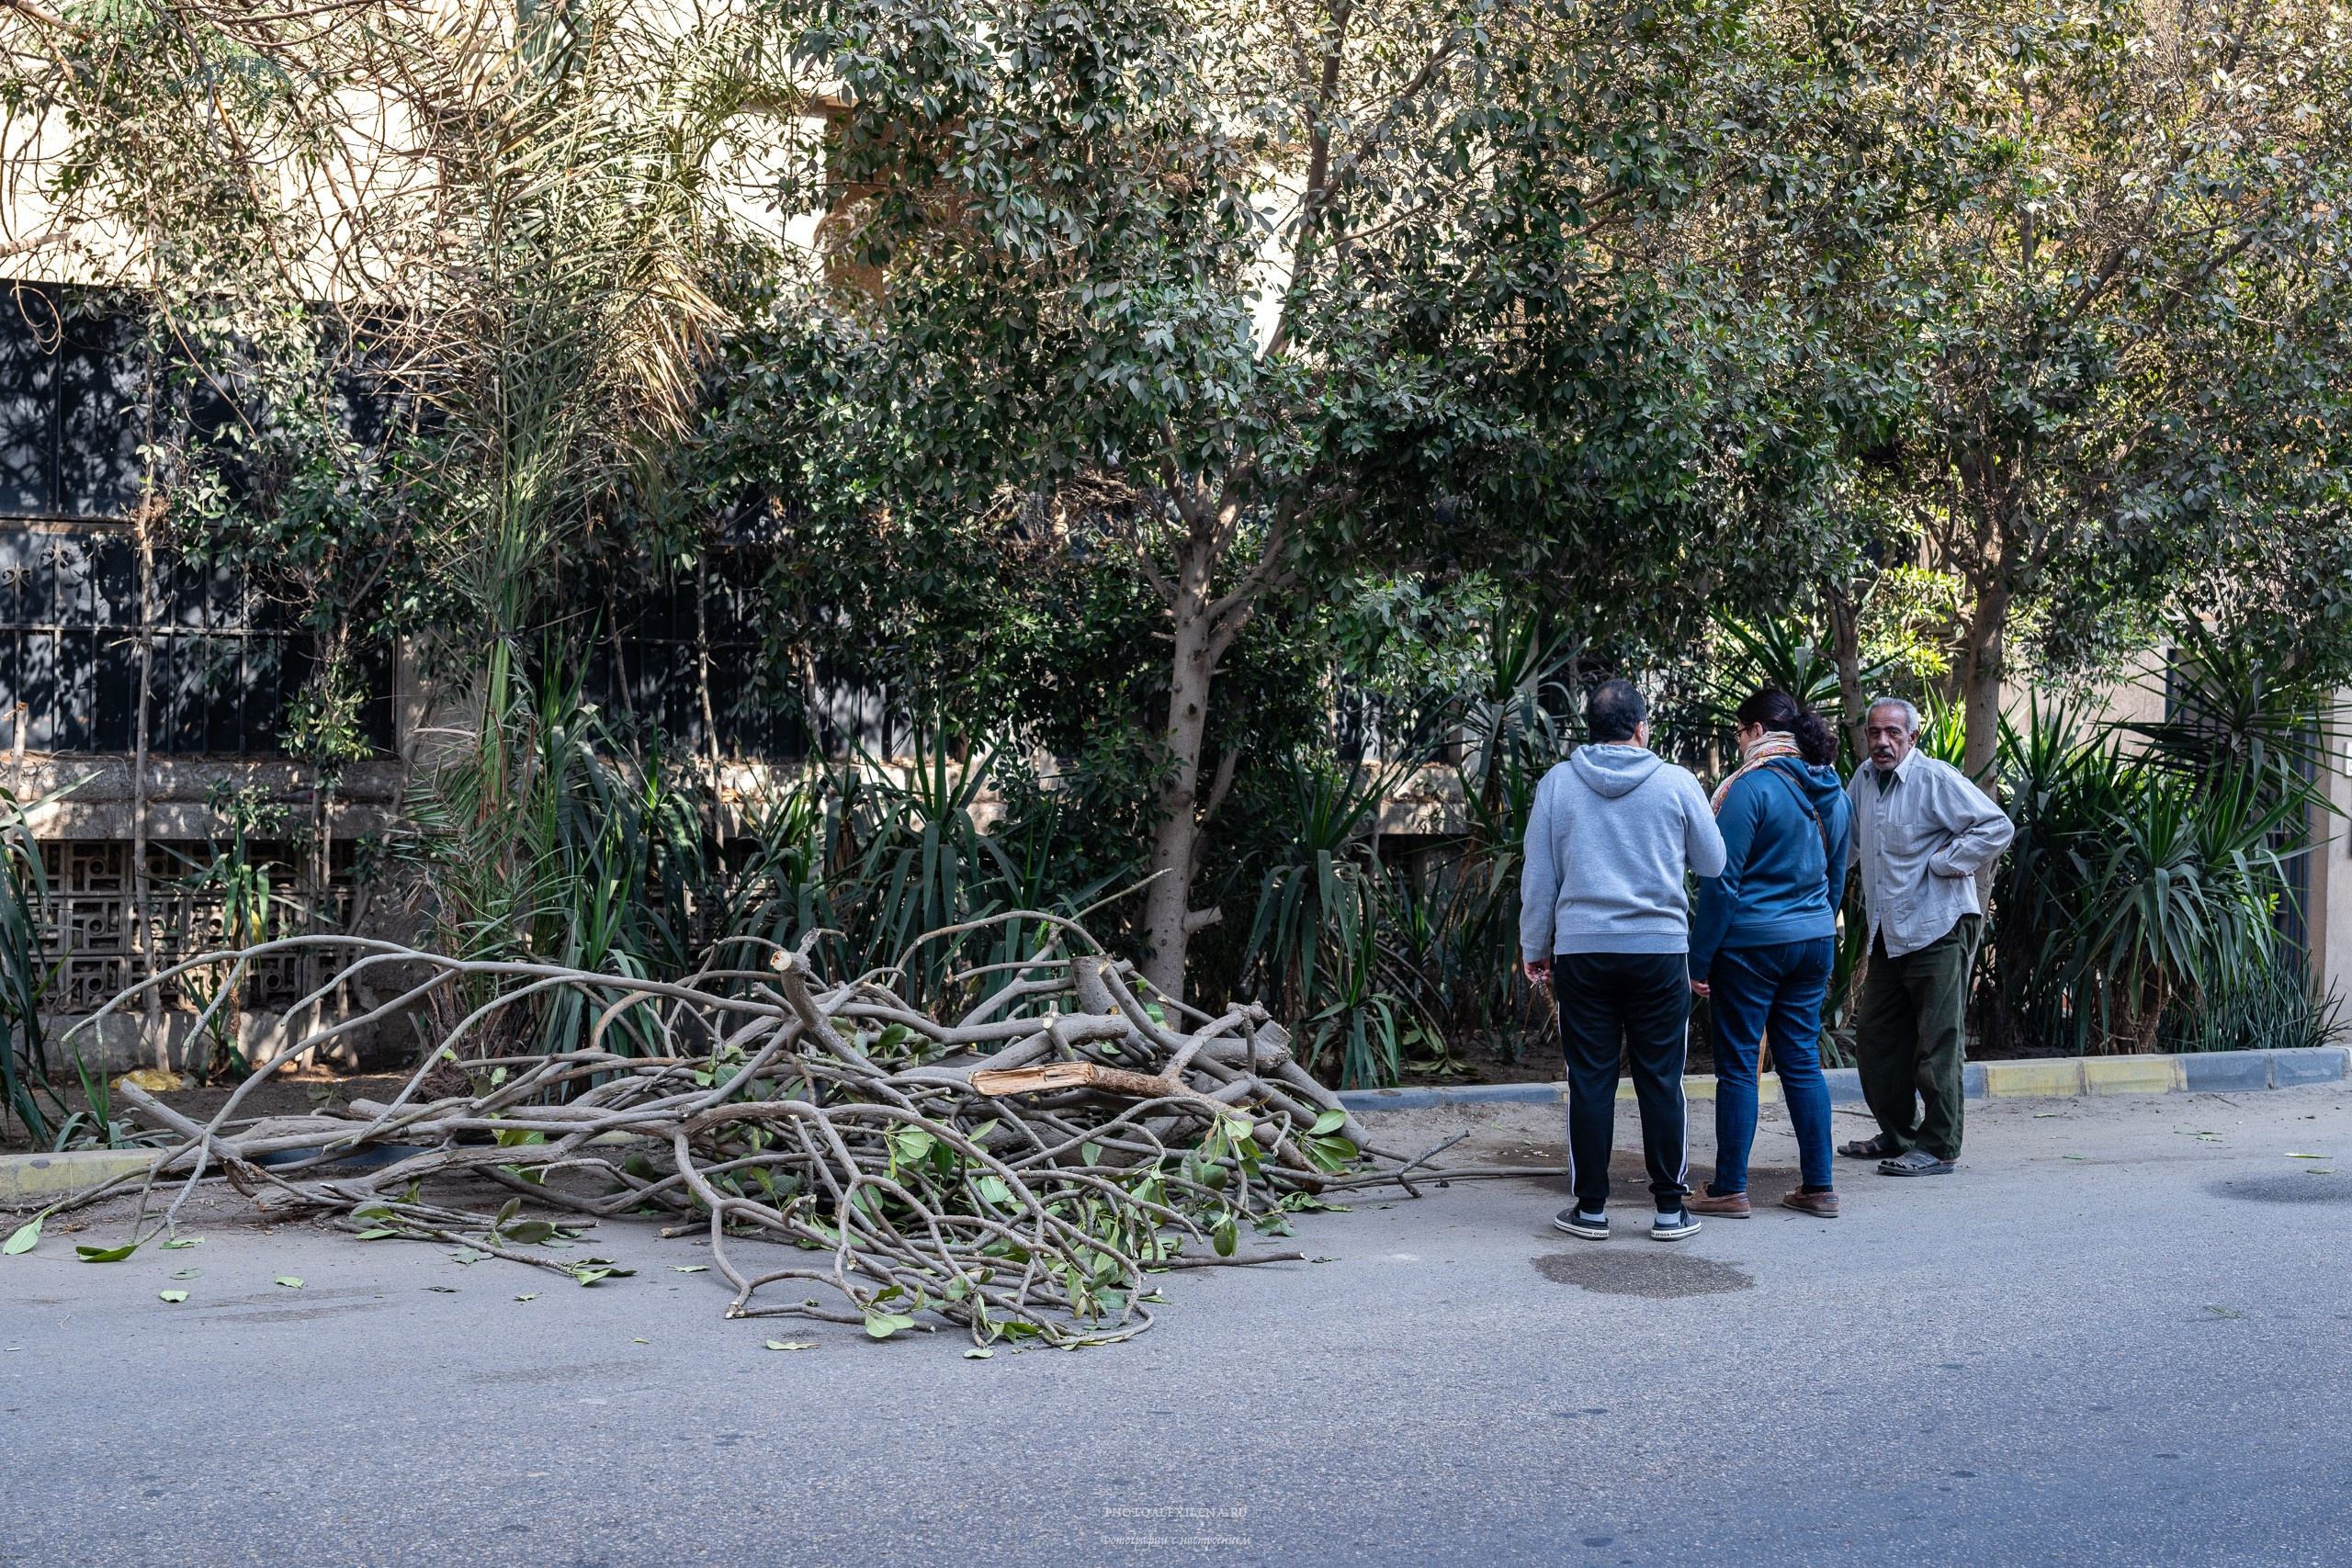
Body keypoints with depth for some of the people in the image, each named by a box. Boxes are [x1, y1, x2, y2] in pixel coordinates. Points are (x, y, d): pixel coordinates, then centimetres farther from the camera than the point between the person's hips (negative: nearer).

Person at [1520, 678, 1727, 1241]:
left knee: (1590, 1081, 5)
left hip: (1581, 950, 1)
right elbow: (1713, 864, 9)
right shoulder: (1677, 783, -1)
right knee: (1661, 1081, 5)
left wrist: (1534, 948, 14)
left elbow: (1537, 877, 5)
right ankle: (1670, 1209, 10)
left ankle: (1590, 1207, 10)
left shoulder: (1556, 784, 2)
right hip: (1661, 947, -1)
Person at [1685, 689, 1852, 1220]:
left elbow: (1722, 881, -15)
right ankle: (1819, 1186, 15)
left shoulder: (1751, 787, -14)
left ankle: (1730, 1190, 7)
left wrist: (1699, 958, -11)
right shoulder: (1833, 792, 10)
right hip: (1814, 940, 7)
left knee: (1737, 1065, 1)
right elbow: (1837, 878, 17)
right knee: (1803, 1061, 12)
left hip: (1751, 943, -7)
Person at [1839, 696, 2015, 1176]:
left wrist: (1943, 862, -16)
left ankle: (1939, 1149, 4)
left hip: (1938, 929, -8)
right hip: (1889, 934, 9)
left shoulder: (1936, 779, -13)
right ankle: (1897, 1135, 27)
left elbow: (1997, 827, -17)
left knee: (1937, 1045, -4)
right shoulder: (1864, 780, 11)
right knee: (1876, 1038, 14)